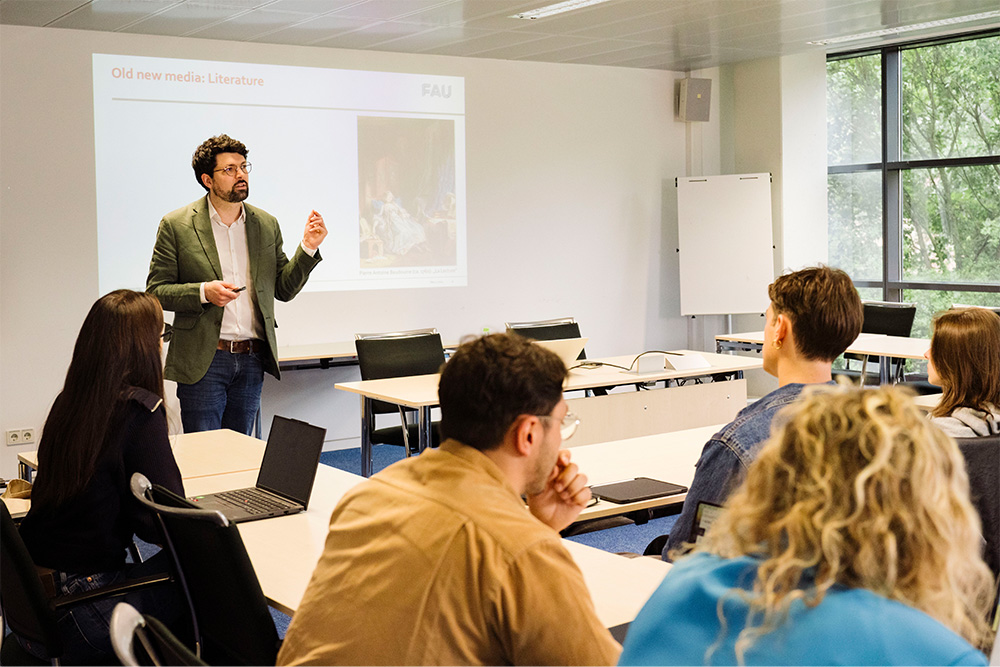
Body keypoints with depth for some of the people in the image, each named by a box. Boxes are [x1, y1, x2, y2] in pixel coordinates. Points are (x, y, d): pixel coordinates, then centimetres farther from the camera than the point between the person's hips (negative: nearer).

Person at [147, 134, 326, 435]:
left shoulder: (266, 225, 9)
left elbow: (284, 289, 10)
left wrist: (307, 248, -4)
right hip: (203, 361, -4)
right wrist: (203, 292, -18)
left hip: (252, 361, 4)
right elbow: (155, 291, -2)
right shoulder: (176, 226, -2)